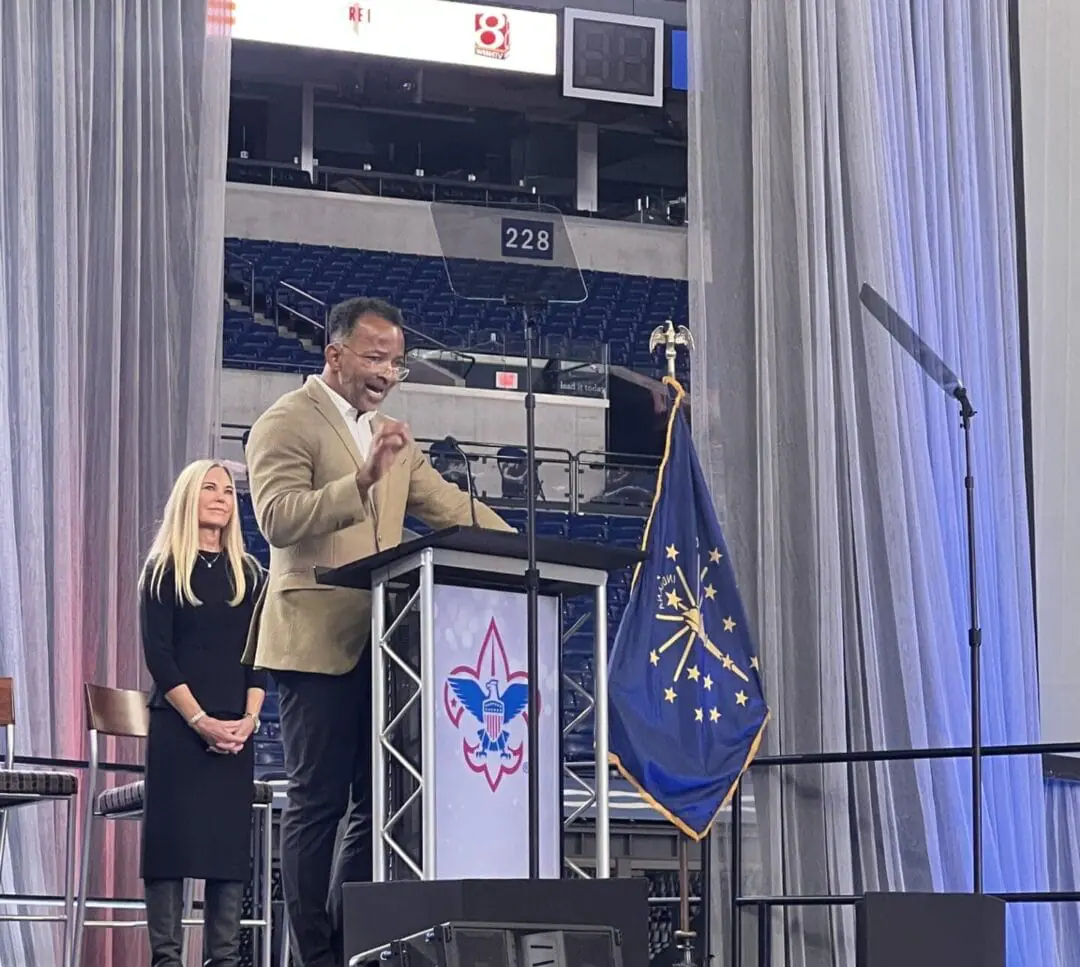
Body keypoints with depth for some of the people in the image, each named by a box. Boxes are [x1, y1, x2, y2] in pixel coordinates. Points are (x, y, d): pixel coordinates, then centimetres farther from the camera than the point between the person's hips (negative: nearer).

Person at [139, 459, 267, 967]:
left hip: (235, 730, 4)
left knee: (231, 842, -1)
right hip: (177, 725, -4)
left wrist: (248, 719, -6)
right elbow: (158, 655, -5)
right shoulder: (164, 570, 4)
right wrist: (200, 721, -14)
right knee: (172, 838, -7)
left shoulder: (248, 573, 15)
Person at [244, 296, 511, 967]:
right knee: (319, 802, -5)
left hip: (379, 645, 8)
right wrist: (361, 481, -31)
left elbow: (448, 505, 18)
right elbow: (278, 517, -19)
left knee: (380, 801, 7)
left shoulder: (392, 433, 20)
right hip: (317, 645, -8)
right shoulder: (287, 422, -5)